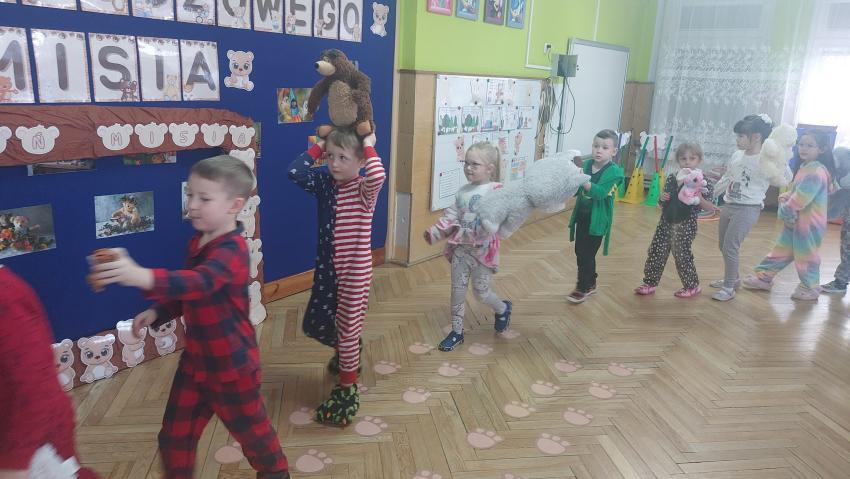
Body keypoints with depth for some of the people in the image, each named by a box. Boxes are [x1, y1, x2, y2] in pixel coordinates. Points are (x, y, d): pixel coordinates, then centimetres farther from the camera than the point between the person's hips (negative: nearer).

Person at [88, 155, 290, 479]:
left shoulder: (232, 249, -26)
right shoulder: (198, 242, 3)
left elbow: (199, 282, -47)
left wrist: (142, 276, -61)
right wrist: (158, 312, 0)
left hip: (232, 363, -7)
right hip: (196, 358, 7)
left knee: (250, 428, 15)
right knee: (175, 436, 13)